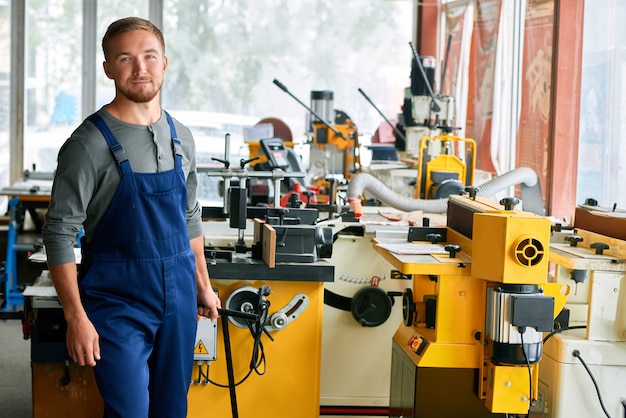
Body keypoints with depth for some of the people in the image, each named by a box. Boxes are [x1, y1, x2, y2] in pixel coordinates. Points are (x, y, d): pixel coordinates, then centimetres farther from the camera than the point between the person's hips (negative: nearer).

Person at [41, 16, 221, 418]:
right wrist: (76, 317, -16)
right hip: (118, 301, -6)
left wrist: (203, 286, 17)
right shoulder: (89, 143, -12)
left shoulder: (181, 137, 7)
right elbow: (59, 233, -12)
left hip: (178, 296, 6)